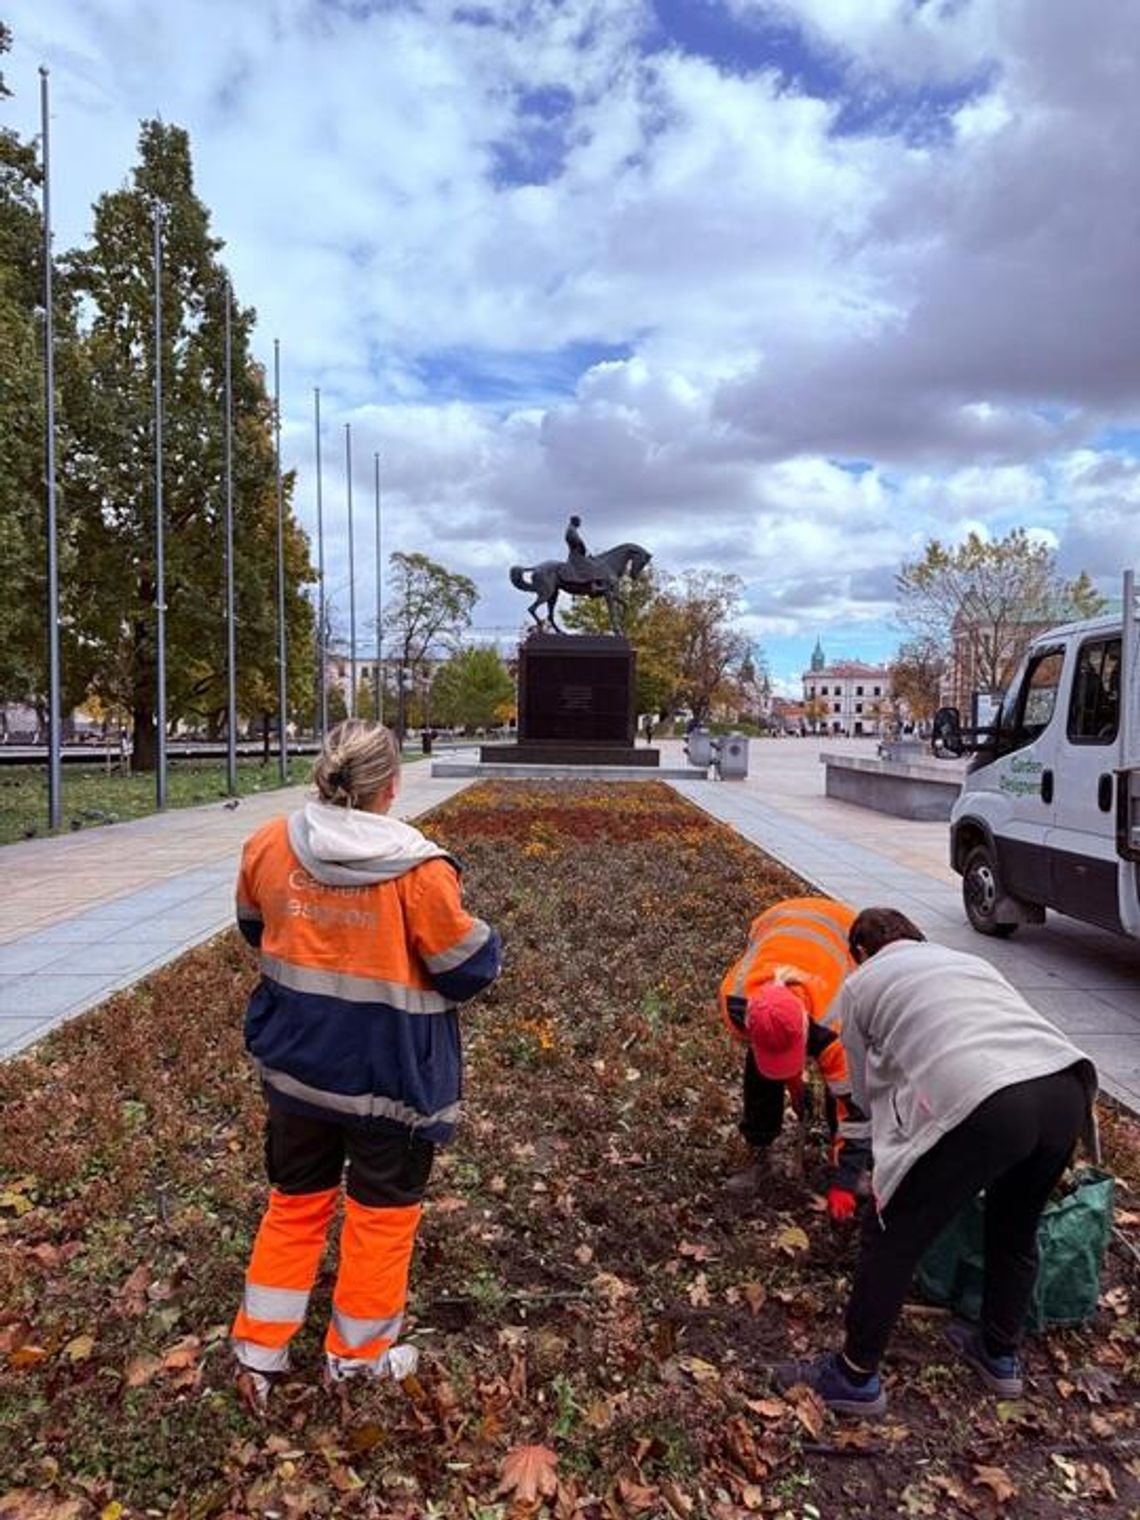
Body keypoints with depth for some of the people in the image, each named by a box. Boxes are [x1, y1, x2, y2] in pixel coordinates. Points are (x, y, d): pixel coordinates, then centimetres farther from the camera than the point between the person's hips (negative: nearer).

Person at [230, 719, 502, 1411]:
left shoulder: (269, 846, -8)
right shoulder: (418, 869, -23)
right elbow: (470, 967, -15)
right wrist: (480, 933, 5)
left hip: (297, 1062, 4)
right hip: (388, 1075, -4)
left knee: (296, 1203, 24)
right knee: (382, 1213, 18)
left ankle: (259, 1352, 34)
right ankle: (358, 1357, 35)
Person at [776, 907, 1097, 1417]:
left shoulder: (861, 983, 22)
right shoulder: (969, 960, 35)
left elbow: (871, 1087, 26)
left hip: (982, 1105, -6)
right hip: (1067, 1087, 6)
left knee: (891, 1236, 14)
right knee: (1015, 1232, 31)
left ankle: (856, 1377, 27)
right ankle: (1000, 1356, 49)